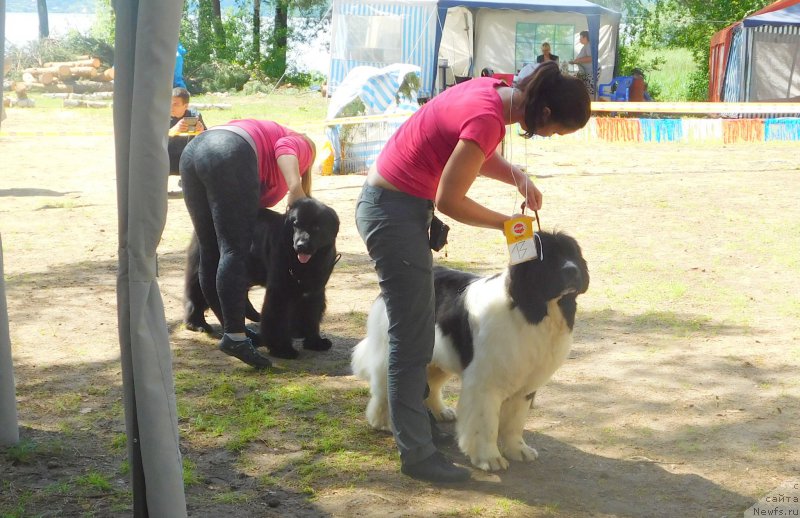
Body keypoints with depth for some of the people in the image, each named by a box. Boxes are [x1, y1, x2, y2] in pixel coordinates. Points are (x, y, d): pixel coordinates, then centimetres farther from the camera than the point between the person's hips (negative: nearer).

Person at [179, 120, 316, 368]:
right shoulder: (301, 144, 22)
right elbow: (284, 150, -4)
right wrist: (296, 190, -13)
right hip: (229, 158, -8)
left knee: (210, 252, 11)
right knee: (236, 250, -11)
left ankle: (232, 328, 20)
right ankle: (234, 336, -19)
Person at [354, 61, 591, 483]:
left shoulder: (493, 90, 1)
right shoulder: (487, 120, -27)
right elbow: (449, 200, -24)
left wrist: (517, 176, -2)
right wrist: (506, 223, -10)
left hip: (388, 205, 10)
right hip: (394, 214, -10)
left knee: (412, 325, 21)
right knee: (413, 336, -5)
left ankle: (412, 412, 35)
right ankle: (417, 453, 2)